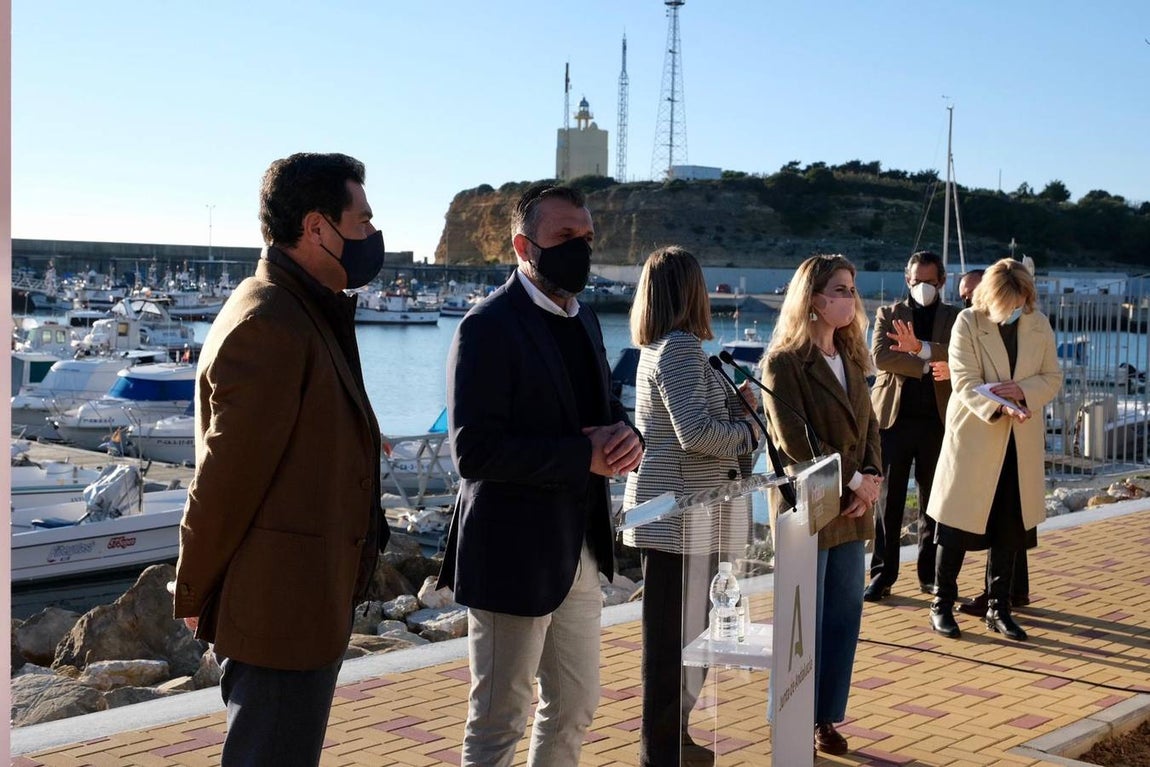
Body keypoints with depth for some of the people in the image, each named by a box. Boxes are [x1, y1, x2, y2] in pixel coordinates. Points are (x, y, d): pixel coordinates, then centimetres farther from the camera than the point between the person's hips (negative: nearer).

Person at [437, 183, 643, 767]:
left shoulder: (583, 320, 11)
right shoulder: (488, 328, -16)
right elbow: (473, 451, -24)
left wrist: (624, 435, -6)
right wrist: (584, 456, -23)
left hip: (581, 550, 8)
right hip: (515, 556, -8)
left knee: (575, 708, 19)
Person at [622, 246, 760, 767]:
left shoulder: (658, 347, 14)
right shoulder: (681, 347, -16)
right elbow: (696, 432, -25)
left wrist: (736, 405, 7)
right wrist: (747, 432, -9)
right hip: (679, 515, -10)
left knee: (682, 632, 18)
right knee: (678, 634, -2)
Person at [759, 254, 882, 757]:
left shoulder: (850, 358, 13)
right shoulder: (784, 362, -11)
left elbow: (868, 425, 11)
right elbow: (795, 441, -17)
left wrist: (871, 479, -6)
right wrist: (853, 481, -14)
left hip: (852, 509, 7)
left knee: (845, 616, 9)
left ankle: (827, 718, 21)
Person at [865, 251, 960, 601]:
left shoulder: (955, 318, 9)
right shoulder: (888, 314, 9)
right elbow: (881, 356, -8)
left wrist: (921, 348, -22)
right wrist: (928, 366, -13)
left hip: (937, 419, 1)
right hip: (895, 415, -1)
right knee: (888, 499, 0)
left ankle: (930, 575, 15)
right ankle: (882, 575, 5)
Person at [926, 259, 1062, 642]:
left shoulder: (1039, 325, 4)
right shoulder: (967, 323, -7)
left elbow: (1053, 377, 7)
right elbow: (964, 382, -14)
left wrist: (1023, 390, -14)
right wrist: (1000, 406, -30)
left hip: (1021, 441, 4)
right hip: (973, 437, -4)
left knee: (1009, 530, 9)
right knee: (957, 525, 2)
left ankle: (998, 608, 22)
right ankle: (942, 605, 15)